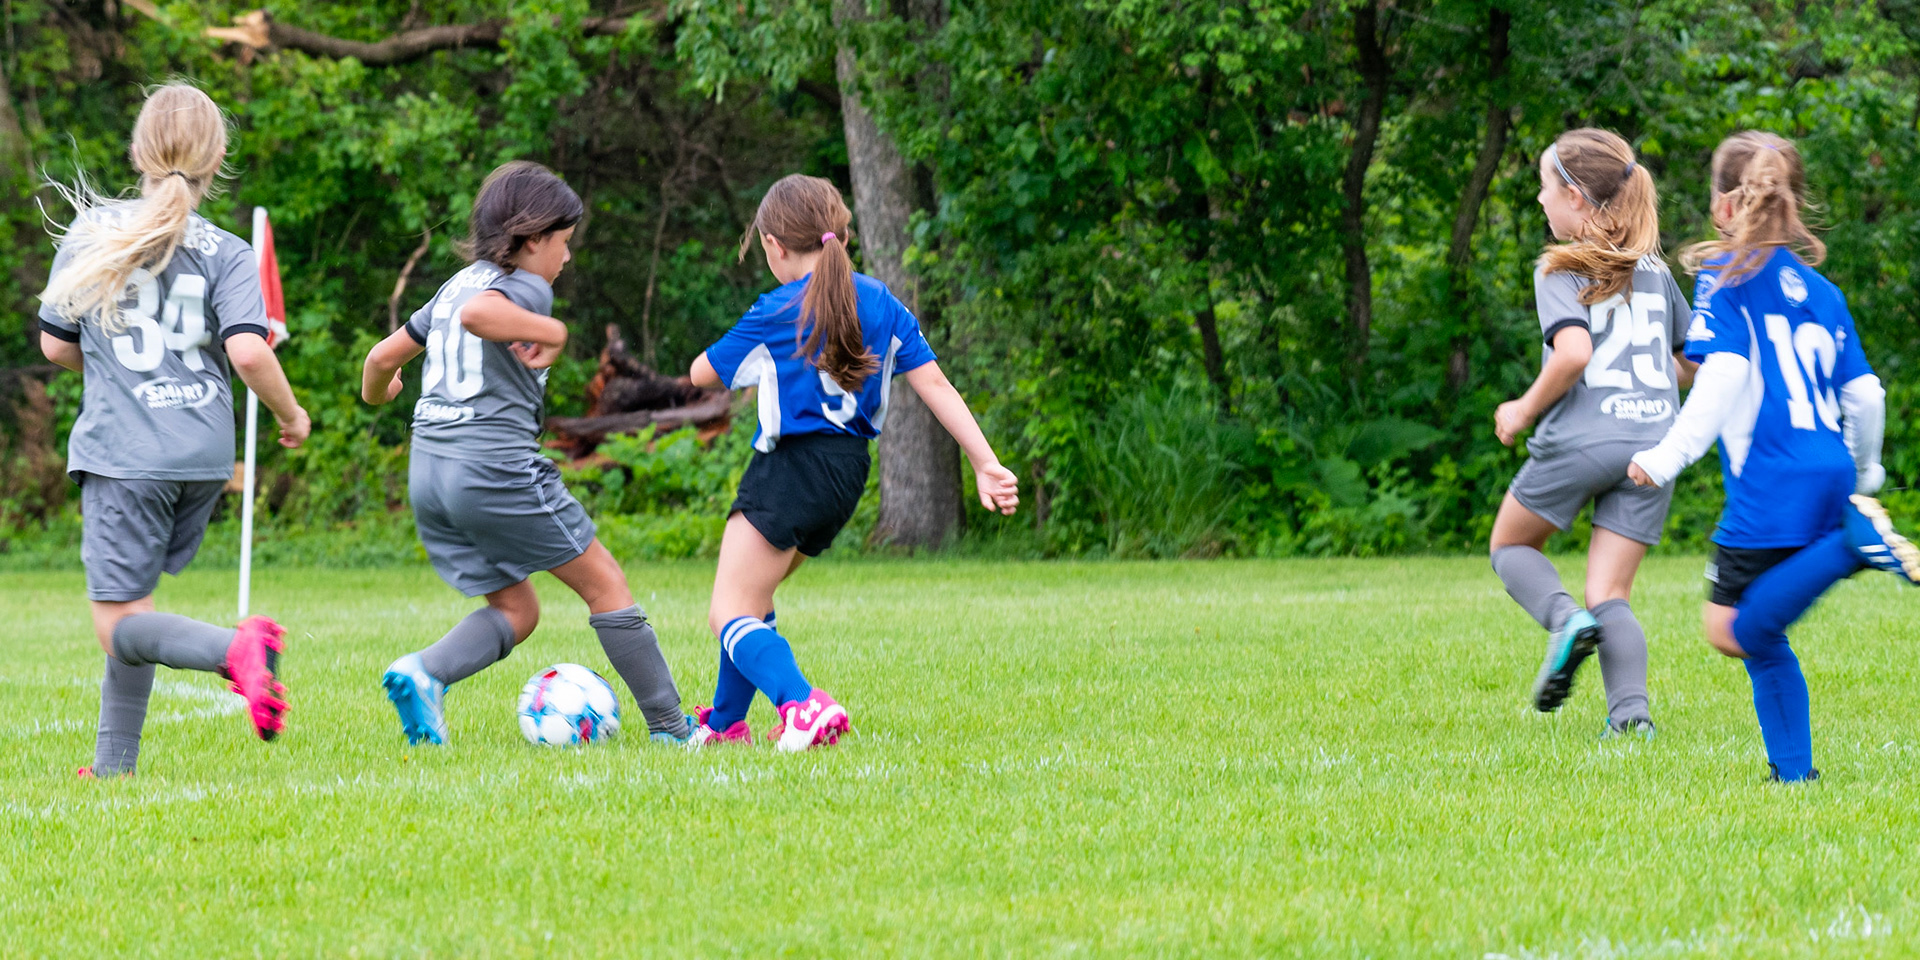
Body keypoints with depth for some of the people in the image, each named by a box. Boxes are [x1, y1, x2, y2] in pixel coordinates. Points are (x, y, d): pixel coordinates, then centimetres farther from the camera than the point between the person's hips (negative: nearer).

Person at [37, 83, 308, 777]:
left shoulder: (90, 234, 1)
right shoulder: (227, 255, -2)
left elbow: (56, 345, 7)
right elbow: (248, 353, -14)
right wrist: (291, 416, 4)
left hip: (122, 451, -3)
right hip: (205, 455, 3)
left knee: (119, 626, -4)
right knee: (130, 603, 17)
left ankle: (233, 650, -31)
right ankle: (113, 764, 15)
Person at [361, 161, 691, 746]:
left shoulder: (456, 285, 18)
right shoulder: (524, 288, -7)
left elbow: (385, 354, 24)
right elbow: (475, 315, -30)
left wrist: (375, 392, 45)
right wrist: (551, 333, -19)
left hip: (429, 472, 8)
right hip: (497, 465, -8)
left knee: (515, 610, 15)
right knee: (605, 584, 4)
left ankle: (423, 674, -12)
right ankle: (671, 729, 5)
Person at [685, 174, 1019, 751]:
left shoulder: (776, 315, -8)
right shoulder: (881, 304, 7)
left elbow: (702, 373, 6)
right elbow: (934, 385, 3)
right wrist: (987, 466, 1)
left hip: (791, 467, -8)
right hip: (848, 471, 8)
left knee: (730, 613, -10)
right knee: (752, 595, 25)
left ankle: (803, 706, -33)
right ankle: (725, 724, 32)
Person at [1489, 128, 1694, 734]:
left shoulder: (1561, 270, -3)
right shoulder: (1654, 270, 15)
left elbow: (1573, 350, -19)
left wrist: (1525, 410, -5)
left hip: (1580, 436, -5)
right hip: (1653, 440, 5)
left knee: (1511, 545, 19)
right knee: (1611, 594, 5)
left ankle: (1564, 618, -10)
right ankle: (1630, 708, -18)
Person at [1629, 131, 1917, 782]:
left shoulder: (1726, 276, 0)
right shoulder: (1820, 290, 18)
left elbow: (1724, 373, -15)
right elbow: (1863, 394, 18)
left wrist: (1670, 456, -16)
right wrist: (1864, 472, 35)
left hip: (1770, 485, -7)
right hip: (1832, 475, 7)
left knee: (1734, 631, -7)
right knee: (1760, 635, 14)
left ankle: (1855, 544, -22)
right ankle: (1793, 771, 2)